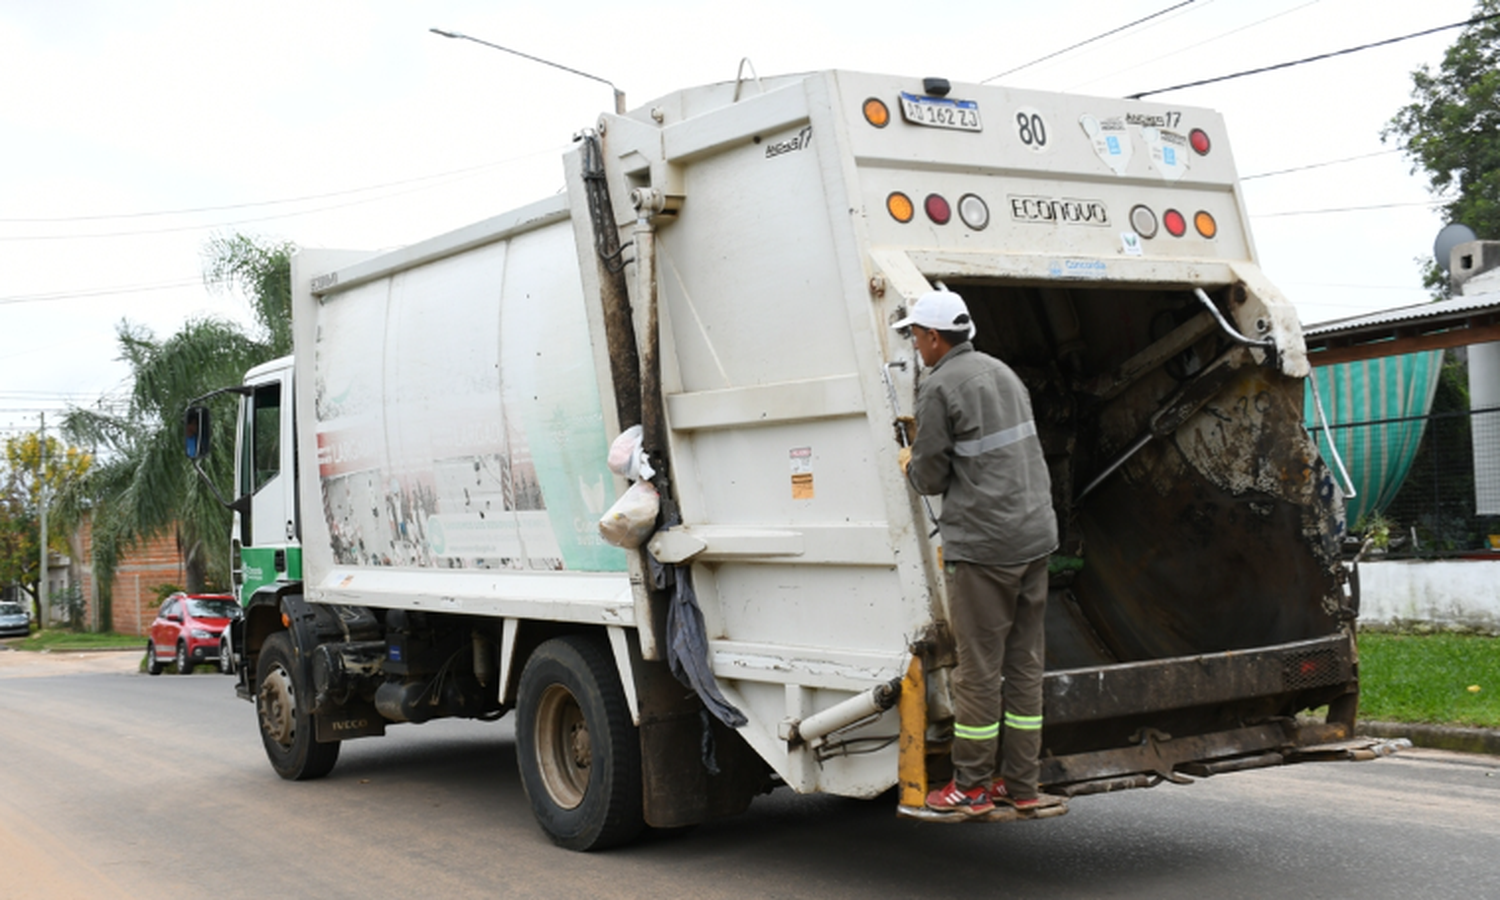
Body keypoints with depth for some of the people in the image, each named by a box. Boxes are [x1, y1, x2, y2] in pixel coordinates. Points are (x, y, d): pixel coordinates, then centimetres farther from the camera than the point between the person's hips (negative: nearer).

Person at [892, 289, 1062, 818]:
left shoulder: (938, 387, -9)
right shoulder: (1001, 372, 16)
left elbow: (932, 478, -8)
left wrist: (909, 463, 15)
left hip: (983, 545, -8)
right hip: (1035, 534, 8)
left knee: (979, 666, -1)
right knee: (1024, 662, 10)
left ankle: (970, 787, 7)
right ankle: (1021, 784, 16)